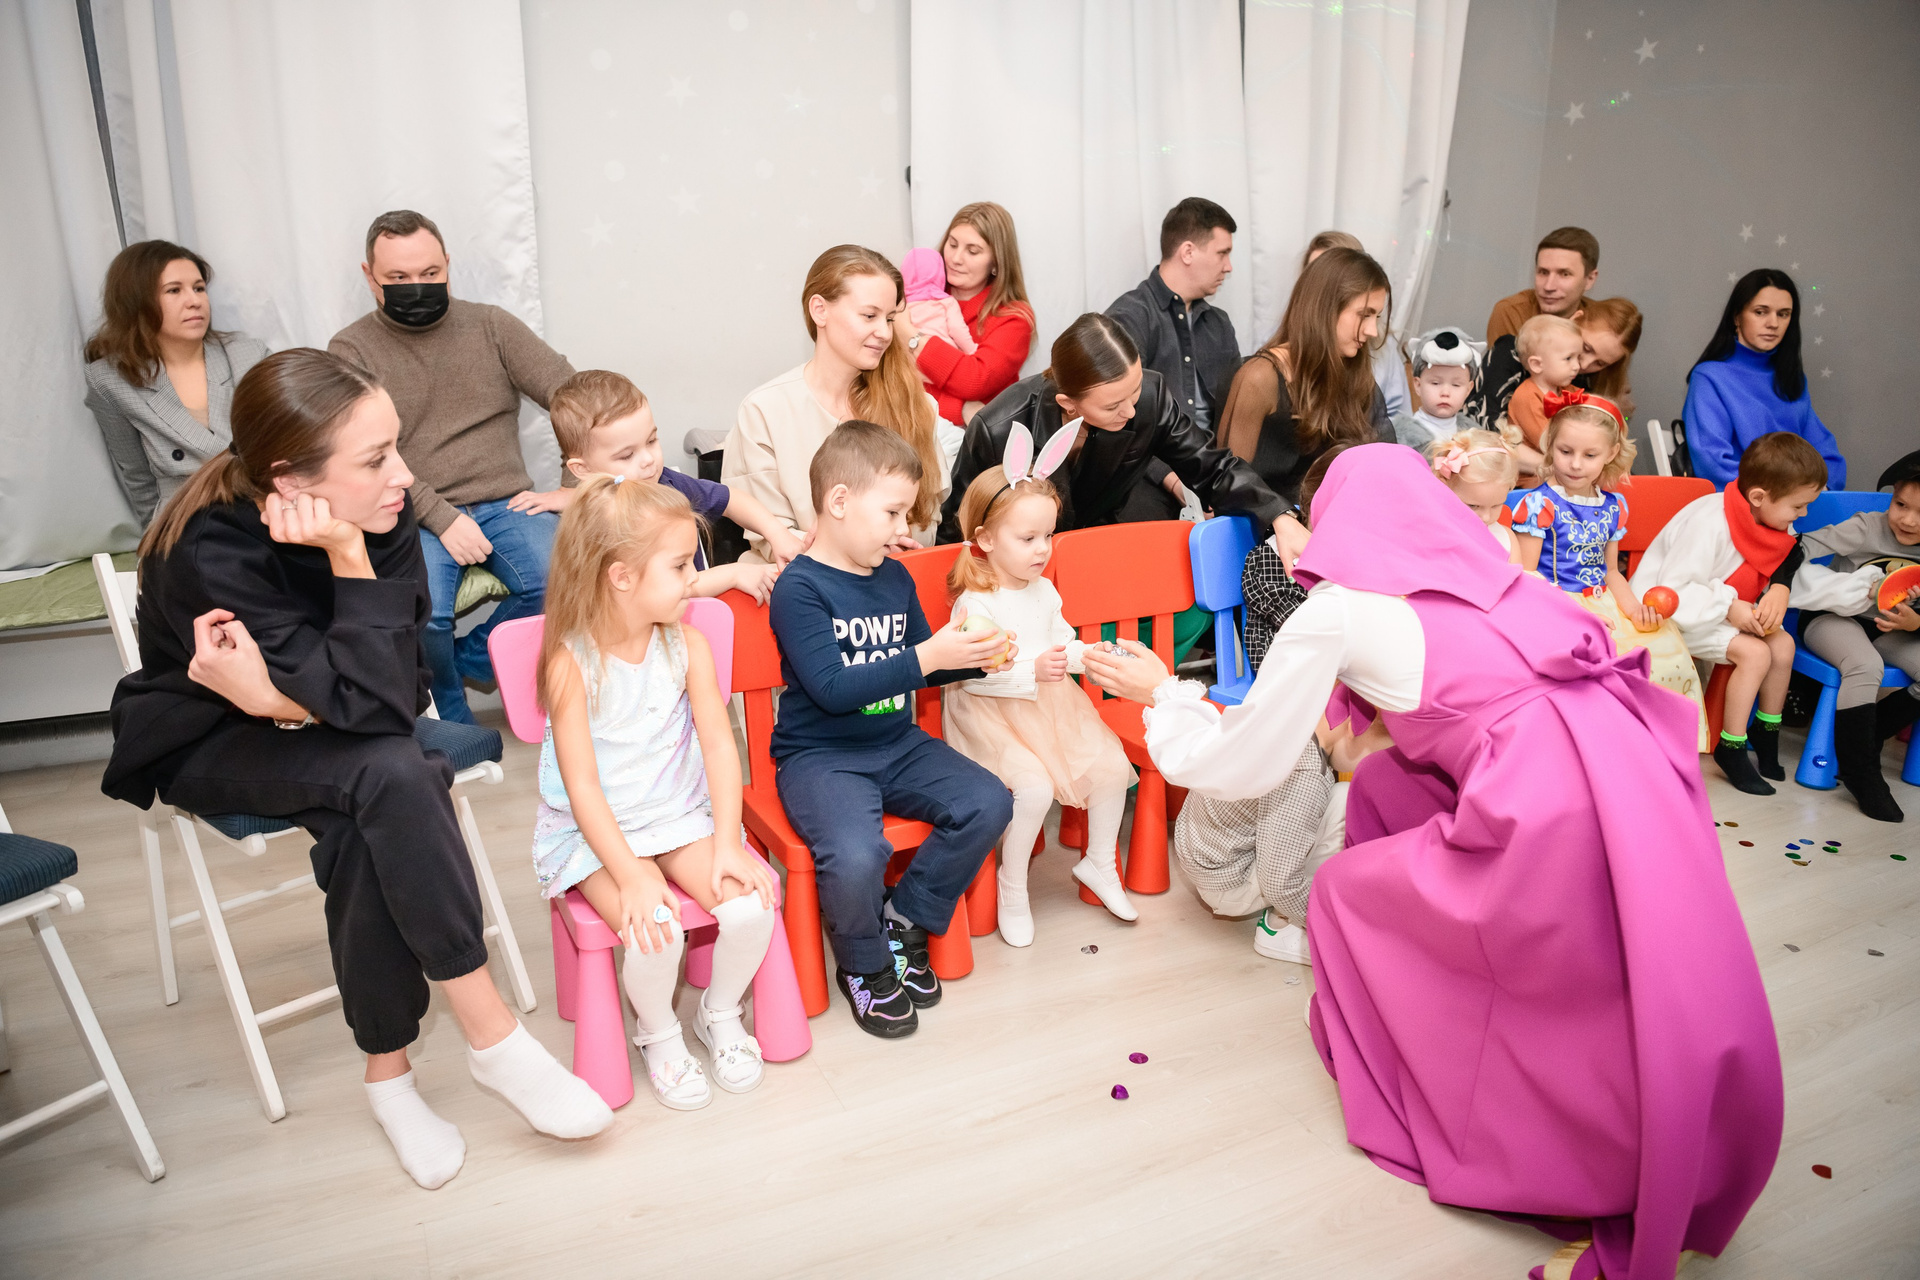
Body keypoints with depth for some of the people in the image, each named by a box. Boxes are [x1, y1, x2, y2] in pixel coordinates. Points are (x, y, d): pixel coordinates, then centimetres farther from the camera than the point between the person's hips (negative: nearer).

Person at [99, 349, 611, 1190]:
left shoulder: (379, 518, -16)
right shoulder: (213, 551, -29)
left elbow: (397, 691, -18)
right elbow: (368, 702, -35)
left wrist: (277, 694, -30)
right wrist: (349, 556, -38)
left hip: (315, 740, 4)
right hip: (206, 750, -4)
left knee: (364, 828, -32)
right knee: (393, 774, -34)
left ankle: (388, 1070, -14)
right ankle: (492, 1040, -25)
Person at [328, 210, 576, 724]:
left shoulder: (490, 325, 11)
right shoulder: (351, 349, 5)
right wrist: (442, 519, -18)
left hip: (504, 504, 2)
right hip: (414, 518, -2)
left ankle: (472, 656, 4)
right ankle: (451, 715, 4)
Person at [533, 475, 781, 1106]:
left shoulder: (686, 645, -5)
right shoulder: (572, 663, -17)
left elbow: (719, 744, -8)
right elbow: (582, 785, -19)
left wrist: (727, 843, -18)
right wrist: (632, 878, -25)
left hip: (683, 816, 4)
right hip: (598, 831, -3)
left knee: (750, 905, -20)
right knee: (655, 929, -27)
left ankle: (720, 1012, 12)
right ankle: (658, 1033, 7)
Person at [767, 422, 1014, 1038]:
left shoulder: (895, 578, 11)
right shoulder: (799, 588, -13)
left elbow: (925, 666, 20)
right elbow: (831, 688, -23)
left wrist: (974, 657, 0)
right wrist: (927, 657, -27)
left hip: (897, 745, 7)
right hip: (819, 756, -7)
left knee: (988, 803, -12)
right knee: (854, 855, -32)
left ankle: (905, 920, 7)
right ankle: (865, 967, 2)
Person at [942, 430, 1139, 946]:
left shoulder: (1043, 592, 7)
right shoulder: (974, 604, -17)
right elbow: (973, 677, -23)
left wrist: (1087, 655, -4)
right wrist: (1032, 672, -31)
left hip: (1051, 702, 7)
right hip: (991, 712, -7)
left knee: (1112, 765, -4)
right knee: (1034, 785, -27)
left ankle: (1099, 862, 21)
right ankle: (1012, 888, -2)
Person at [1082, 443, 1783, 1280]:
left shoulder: (1336, 608, 3)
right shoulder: (1480, 573, 21)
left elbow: (1238, 770, 9)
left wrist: (1165, 694, 24)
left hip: (1553, 809, -7)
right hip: (1639, 772, 7)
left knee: (1342, 891, 13)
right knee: (1383, 786, 23)